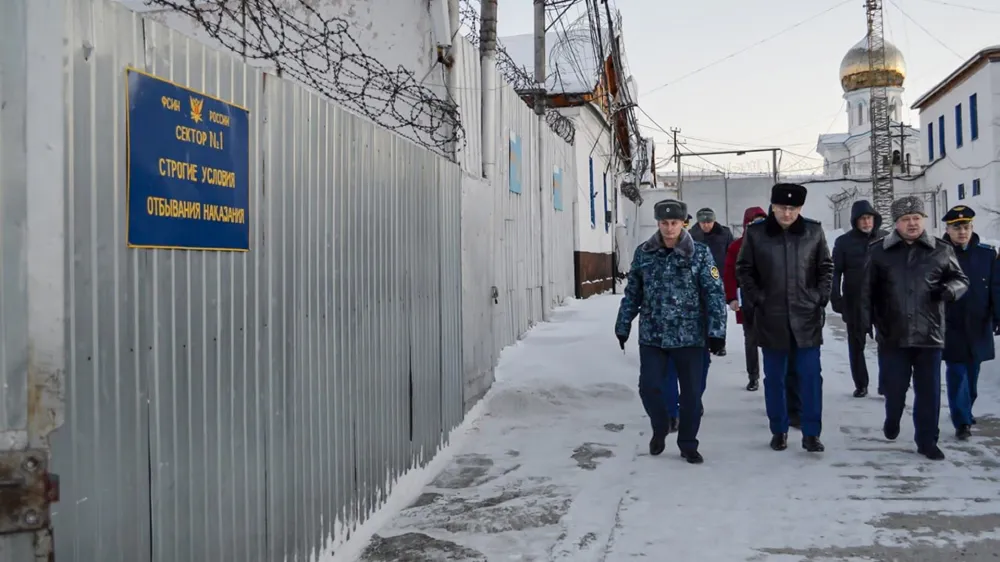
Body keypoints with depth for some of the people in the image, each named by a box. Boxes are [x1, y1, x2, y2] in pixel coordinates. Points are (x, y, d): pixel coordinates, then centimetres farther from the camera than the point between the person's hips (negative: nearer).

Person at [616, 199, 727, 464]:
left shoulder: (700, 253, -5)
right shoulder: (643, 253, 1)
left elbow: (715, 294, -6)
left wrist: (716, 331, -12)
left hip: (689, 337, -1)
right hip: (651, 336, 1)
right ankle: (659, 430, 29)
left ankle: (688, 444, 25)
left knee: (692, 393, 6)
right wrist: (623, 326, 9)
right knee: (649, 387, 1)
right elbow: (632, 293, 8)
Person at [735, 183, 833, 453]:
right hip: (770, 318, 0)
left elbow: (826, 268, 9)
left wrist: (820, 299, 1)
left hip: (807, 317, 0)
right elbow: (743, 270, 4)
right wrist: (756, 299, -3)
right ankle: (779, 431, 22)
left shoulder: (814, 231, 1)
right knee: (774, 378, 9)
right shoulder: (755, 233, -3)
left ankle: (811, 433, 12)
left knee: (810, 377, 2)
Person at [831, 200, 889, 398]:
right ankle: (861, 384, 18)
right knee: (856, 344, 7)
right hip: (854, 302, 0)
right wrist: (836, 299, -8)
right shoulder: (844, 241, -1)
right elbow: (835, 272, -1)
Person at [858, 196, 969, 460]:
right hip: (893, 334, 0)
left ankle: (927, 441, 18)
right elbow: (868, 290, 5)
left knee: (929, 390, 5)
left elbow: (961, 279, 11)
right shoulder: (879, 251, 2)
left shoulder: (941, 250, 2)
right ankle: (892, 421, 38)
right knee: (894, 385, 9)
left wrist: (950, 289, -11)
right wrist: (866, 320, -1)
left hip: (929, 334, 1)